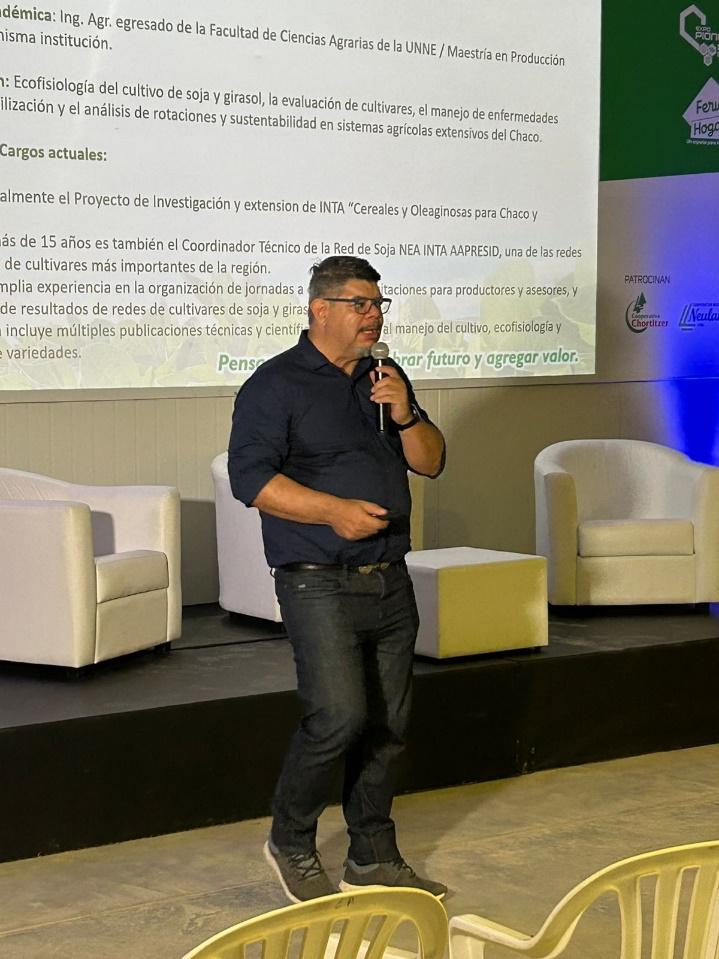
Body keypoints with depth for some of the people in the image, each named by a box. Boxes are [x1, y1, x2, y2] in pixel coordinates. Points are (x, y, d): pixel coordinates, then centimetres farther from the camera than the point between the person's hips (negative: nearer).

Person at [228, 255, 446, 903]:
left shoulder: (384, 381, 16)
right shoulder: (275, 385, -5)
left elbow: (432, 462, 15)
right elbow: (250, 476, -14)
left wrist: (405, 415, -5)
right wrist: (333, 510, -22)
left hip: (390, 581, 7)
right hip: (320, 583, -7)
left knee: (388, 725, 8)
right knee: (339, 716, -16)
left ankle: (374, 860, 21)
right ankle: (290, 843, 6)